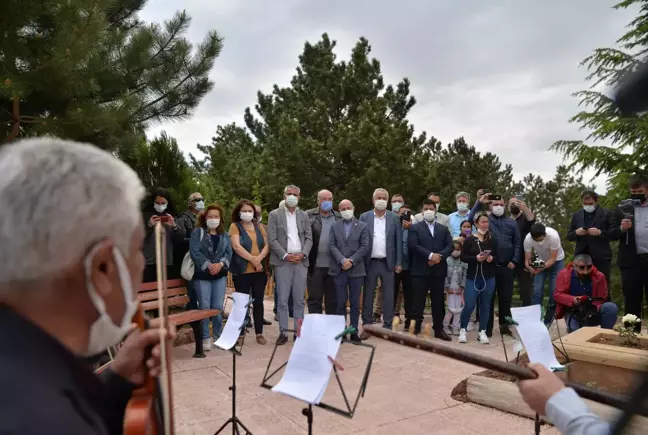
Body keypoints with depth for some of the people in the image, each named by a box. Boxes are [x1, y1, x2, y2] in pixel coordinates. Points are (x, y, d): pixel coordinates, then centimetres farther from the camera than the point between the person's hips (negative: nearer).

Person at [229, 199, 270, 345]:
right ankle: (240, 333, 13)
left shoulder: (259, 227, 12)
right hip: (242, 271, -3)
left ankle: (259, 333, 15)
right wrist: (253, 259, -15)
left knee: (258, 302, 7)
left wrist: (259, 258, -13)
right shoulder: (235, 226, 0)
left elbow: (267, 245, 5)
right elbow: (236, 246, -13)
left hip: (260, 271, 3)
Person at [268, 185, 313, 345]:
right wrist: (285, 255, -14)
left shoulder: (304, 215, 14)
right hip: (283, 262, -3)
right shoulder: (274, 215, 4)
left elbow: (309, 238, 9)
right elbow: (272, 239, -4)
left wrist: (303, 254, -8)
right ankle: (283, 332, 7)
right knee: (283, 300, 0)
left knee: (299, 300, 6)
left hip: (301, 261, 3)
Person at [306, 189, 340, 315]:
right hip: (315, 265, -2)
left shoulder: (339, 217, 8)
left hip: (333, 265, 2)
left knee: (332, 299, 10)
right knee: (314, 298, 7)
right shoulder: (308, 215, 0)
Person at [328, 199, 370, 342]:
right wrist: (342, 260, -13)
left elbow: (364, 247, -3)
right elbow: (331, 246, 0)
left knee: (355, 303, 3)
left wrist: (351, 260, -12)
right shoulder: (334, 226, 10)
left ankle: (354, 331, 10)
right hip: (339, 269, 1)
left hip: (356, 270, -1)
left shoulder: (362, 226, 6)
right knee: (340, 302, 4)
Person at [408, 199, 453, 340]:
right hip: (421, 270, -3)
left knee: (438, 301, 9)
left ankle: (439, 329, 18)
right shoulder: (415, 228, 5)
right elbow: (413, 246, -9)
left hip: (439, 270, 3)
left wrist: (439, 256, -13)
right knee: (418, 301, -1)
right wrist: (430, 255, -17)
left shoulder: (444, 229, 16)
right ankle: (415, 328, 5)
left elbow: (450, 246, 4)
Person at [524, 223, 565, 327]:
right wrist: (530, 267, -41)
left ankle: (548, 321, 6)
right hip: (540, 262, 2)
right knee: (537, 291, -11)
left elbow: (553, 259, -27)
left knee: (554, 291, -10)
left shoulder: (553, 236, -36)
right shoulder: (528, 239, -28)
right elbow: (527, 259, -19)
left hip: (556, 261, -2)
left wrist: (542, 267, -42)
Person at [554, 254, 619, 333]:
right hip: (573, 313, -2)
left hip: (592, 312, 2)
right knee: (574, 330, -32)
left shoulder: (599, 276, -7)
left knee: (612, 307, -25)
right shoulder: (564, 274, -9)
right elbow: (557, 295, -10)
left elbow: (601, 299, -3)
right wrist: (573, 300, -27)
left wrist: (593, 307, -24)